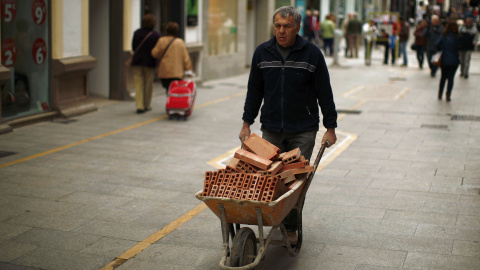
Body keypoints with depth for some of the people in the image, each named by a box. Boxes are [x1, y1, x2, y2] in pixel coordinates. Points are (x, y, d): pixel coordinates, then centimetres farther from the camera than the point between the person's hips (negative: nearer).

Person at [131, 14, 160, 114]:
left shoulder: (137, 33, -2)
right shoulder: (155, 35, -9)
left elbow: (133, 47, 5)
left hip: (137, 61, 2)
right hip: (149, 62, -2)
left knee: (138, 84, 3)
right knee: (148, 85, 11)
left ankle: (139, 106, -5)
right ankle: (147, 105, 20)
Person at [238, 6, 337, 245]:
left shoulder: (312, 54, -5)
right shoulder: (262, 53, 4)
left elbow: (324, 93, -1)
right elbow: (254, 90, 11)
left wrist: (330, 127, -2)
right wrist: (247, 123, 8)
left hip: (303, 130, -2)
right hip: (271, 129, 3)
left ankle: (291, 228, 9)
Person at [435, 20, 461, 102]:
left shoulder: (443, 35, -3)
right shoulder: (457, 37, -8)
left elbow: (437, 44, -11)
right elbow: (459, 47, -7)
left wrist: (441, 49, 7)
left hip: (444, 59, 2)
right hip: (454, 60, -2)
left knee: (443, 77, 17)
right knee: (451, 78, 4)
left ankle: (440, 94, 20)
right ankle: (448, 96, 1)